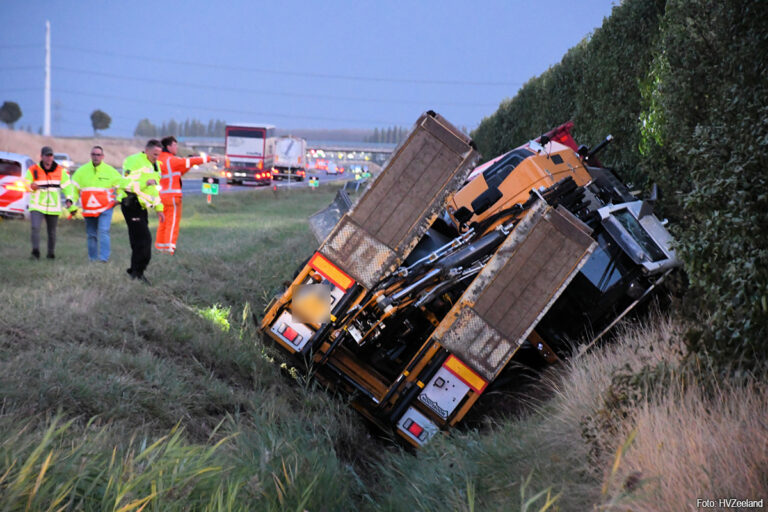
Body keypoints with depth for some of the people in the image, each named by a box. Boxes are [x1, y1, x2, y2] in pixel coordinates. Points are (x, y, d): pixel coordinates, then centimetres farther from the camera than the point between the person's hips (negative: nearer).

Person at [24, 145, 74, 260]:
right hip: (37, 206, -2)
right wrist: (31, 186, -22)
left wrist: (69, 199, -13)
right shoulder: (33, 170, -3)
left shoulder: (60, 171, 3)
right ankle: (35, 252, -27)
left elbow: (67, 186, 4)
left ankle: (51, 252, 24)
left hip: (53, 207, 2)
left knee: (52, 231, 9)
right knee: (35, 228, -21)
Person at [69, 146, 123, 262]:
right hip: (88, 209, 3)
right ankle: (92, 259, 23)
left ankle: (104, 258, -19)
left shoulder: (110, 171, -1)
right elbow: (73, 188, 8)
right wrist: (72, 205, 3)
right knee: (91, 235, 10)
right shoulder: (82, 171, 3)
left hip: (105, 208, -3)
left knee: (104, 232, -17)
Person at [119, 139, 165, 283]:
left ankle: (135, 271, 15)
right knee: (144, 239, -16)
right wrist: (145, 183, -24)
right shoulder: (135, 161, -10)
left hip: (141, 206, 9)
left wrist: (158, 208, 23)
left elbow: (155, 189, 29)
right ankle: (137, 272, -13)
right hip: (131, 205, -9)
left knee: (138, 240, 9)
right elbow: (126, 183, -19)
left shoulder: (154, 165, 21)